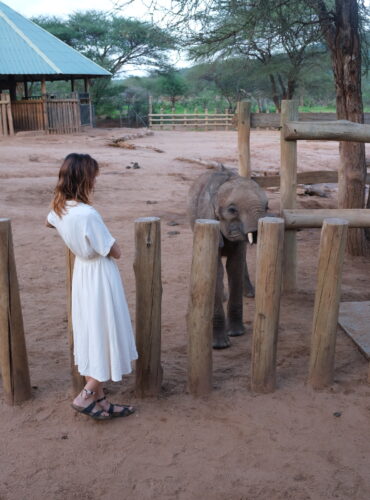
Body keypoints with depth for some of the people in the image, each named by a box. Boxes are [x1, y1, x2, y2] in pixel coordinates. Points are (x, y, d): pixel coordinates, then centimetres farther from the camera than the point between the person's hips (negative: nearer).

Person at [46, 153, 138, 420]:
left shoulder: (59, 208, -3)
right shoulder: (88, 214, -28)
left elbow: (48, 223, 24)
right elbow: (116, 252, -19)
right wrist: (110, 244, 2)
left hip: (83, 273, 8)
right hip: (101, 277, -8)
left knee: (93, 337, 15)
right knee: (107, 338, 6)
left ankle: (99, 399, 25)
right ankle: (85, 397, 10)